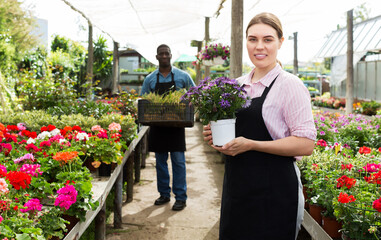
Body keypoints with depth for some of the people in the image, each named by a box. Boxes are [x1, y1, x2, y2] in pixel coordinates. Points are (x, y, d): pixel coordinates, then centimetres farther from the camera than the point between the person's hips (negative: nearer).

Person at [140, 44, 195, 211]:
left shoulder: (183, 76, 2)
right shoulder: (150, 79, 8)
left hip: (176, 124, -2)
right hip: (157, 125, 3)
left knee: (178, 161, -3)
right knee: (160, 161, 9)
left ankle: (181, 197, 3)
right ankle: (164, 194, 20)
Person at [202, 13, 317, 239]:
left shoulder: (290, 85, -10)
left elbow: (306, 144, -17)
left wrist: (251, 144, -22)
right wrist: (216, 135, 0)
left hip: (274, 195, -6)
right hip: (236, 187, 6)